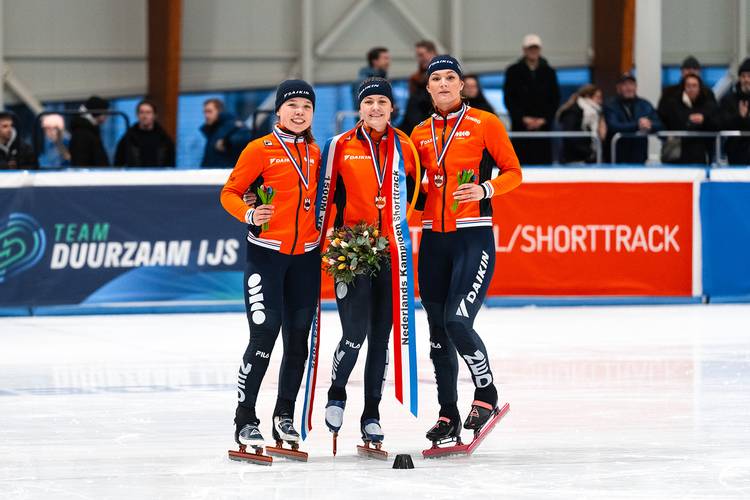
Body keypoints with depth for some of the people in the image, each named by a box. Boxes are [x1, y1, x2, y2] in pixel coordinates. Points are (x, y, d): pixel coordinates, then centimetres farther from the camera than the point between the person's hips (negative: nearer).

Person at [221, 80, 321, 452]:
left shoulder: (315, 153, 11)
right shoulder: (260, 150, -4)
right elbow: (230, 193, -3)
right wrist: (249, 214, -21)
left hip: (305, 255, 5)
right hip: (266, 251, -5)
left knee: (298, 339, 7)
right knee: (264, 335, -12)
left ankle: (284, 417, 19)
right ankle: (245, 420, -4)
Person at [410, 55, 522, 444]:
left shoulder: (484, 123, -1)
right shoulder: (420, 134, 13)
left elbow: (513, 172, -1)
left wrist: (485, 189, -18)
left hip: (474, 237, -5)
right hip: (434, 240, 5)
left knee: (457, 321, -18)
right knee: (437, 329, 6)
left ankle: (486, 394, 3)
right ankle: (448, 416, 14)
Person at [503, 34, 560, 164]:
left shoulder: (548, 72, 9)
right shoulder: (513, 71, 5)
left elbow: (555, 99, 8)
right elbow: (509, 99, 2)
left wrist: (544, 119, -5)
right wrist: (523, 118, -9)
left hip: (543, 125, 1)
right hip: (520, 126, -1)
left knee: (543, 161, -4)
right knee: (520, 162, -7)